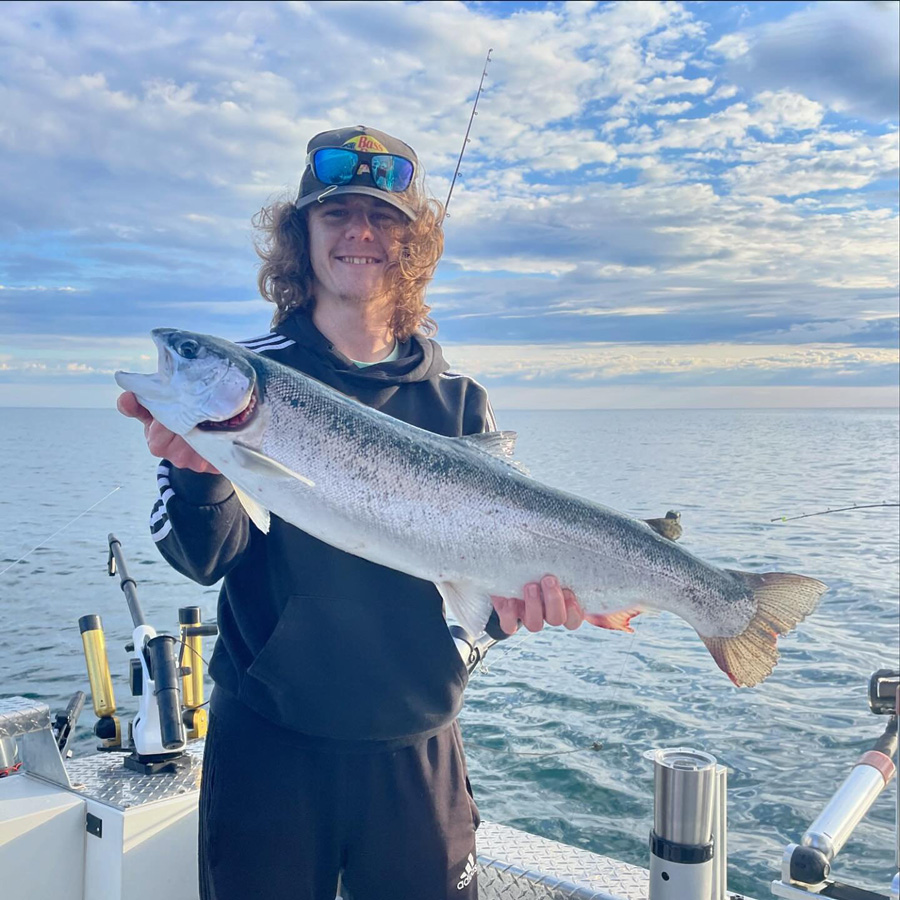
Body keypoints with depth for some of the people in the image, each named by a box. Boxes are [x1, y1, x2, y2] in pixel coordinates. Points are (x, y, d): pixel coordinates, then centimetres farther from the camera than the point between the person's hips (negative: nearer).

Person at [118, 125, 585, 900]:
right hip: (267, 735, -1)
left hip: (416, 743, 2)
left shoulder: (458, 400, 1)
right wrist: (196, 472, -32)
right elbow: (206, 558, -12)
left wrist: (516, 589, -21)